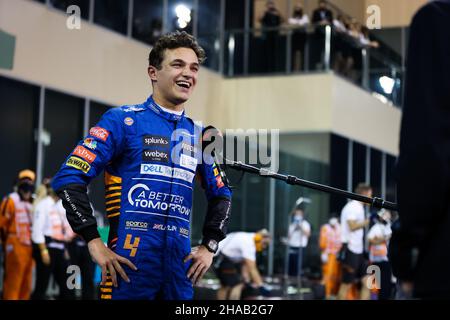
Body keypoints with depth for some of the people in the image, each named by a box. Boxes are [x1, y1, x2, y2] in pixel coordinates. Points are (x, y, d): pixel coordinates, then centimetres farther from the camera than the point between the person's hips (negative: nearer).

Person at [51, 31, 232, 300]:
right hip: (129, 261, -5)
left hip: (180, 264, 5)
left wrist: (209, 246, 15)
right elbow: (69, 178, -7)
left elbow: (221, 194, 28)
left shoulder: (199, 135, 14)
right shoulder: (124, 120, -1)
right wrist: (94, 242, -11)